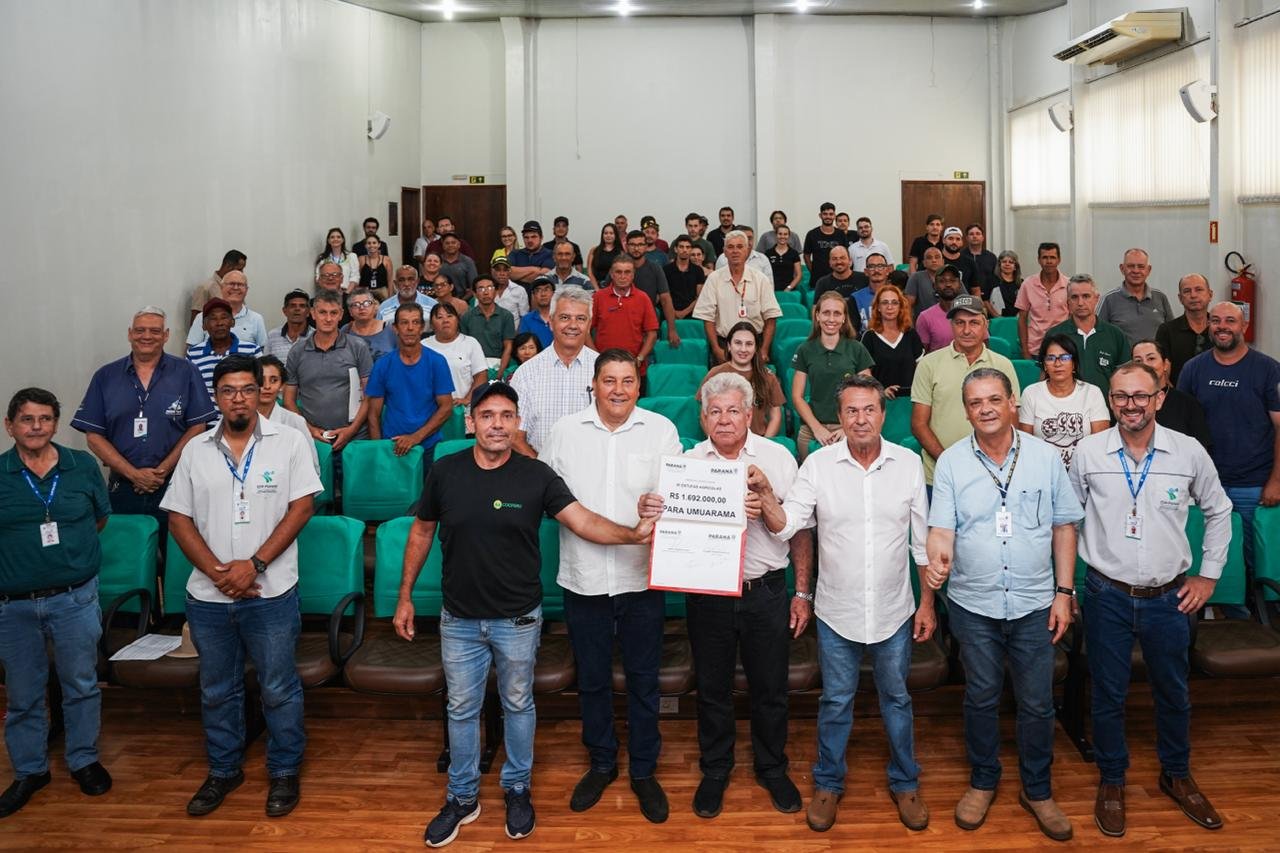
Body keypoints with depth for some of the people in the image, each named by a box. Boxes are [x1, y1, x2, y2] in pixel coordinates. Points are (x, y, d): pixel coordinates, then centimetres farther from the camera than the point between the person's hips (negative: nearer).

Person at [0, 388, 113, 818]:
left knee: (81, 685, 13)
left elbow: (99, 519, 11)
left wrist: (64, 545, 4)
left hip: (75, 598, 0)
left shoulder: (83, 466, -1)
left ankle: (84, 759, 31)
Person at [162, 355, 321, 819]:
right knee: (216, 689, 17)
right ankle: (223, 770, 35)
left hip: (270, 593, -3)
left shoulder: (288, 442, -4)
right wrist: (217, 571, -10)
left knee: (279, 689, 8)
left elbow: (301, 507, -9)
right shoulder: (196, 450, 4)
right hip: (207, 595, 3)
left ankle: (284, 771, 26)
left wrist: (254, 564, -16)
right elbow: (179, 519, 3)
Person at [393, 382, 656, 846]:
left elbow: (584, 522, -18)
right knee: (461, 709, 15)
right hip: (459, 619, 2)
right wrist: (405, 596, 5)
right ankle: (462, 798, 33)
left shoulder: (537, 475, -13)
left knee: (517, 705, 16)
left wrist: (634, 533, -35)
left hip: (518, 619, -1)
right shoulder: (445, 472, -7)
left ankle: (517, 789, 37)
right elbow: (421, 532, 4)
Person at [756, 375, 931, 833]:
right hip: (837, 613, -1)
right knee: (835, 702, 13)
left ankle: (905, 783, 36)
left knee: (897, 700, 17)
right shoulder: (819, 464, -8)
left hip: (894, 611, 1)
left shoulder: (908, 463, -5)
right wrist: (764, 495, -31)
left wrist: (928, 602, 1)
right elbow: (786, 524, -12)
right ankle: (828, 783, 32)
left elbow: (923, 540, 0)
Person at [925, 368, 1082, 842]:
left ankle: (1037, 790, 29)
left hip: (1034, 605, 1)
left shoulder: (1045, 457, -2)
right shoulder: (951, 462, -4)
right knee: (981, 698, 14)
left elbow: (1064, 527, 4)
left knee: (1037, 703, 9)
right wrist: (936, 561, -32)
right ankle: (982, 782, 34)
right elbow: (941, 530, -9)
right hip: (974, 605, 0)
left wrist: (1064, 592, 0)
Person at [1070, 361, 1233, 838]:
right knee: (1108, 694, 10)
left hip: (1169, 597, 1)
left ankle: (1176, 775, 39)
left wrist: (1209, 574, 7)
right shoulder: (1088, 453, -8)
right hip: (1108, 596, -1)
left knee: (1173, 692, 17)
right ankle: (1111, 780, 29)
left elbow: (1218, 511, 10)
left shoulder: (1189, 452, -6)